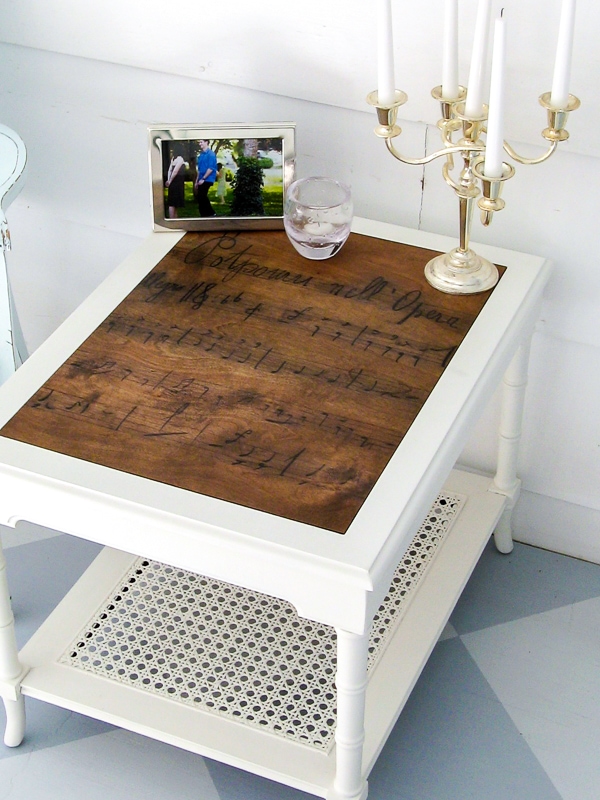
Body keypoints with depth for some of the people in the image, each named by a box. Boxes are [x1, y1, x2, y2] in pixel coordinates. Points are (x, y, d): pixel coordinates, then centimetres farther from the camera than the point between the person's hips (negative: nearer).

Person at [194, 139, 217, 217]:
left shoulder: (210, 154, -10)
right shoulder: (201, 155, 15)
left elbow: (211, 168, -17)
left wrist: (203, 179, -18)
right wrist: (197, 181, 16)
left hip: (207, 180, -8)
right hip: (201, 180, 8)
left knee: (201, 197, -12)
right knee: (202, 197, 8)